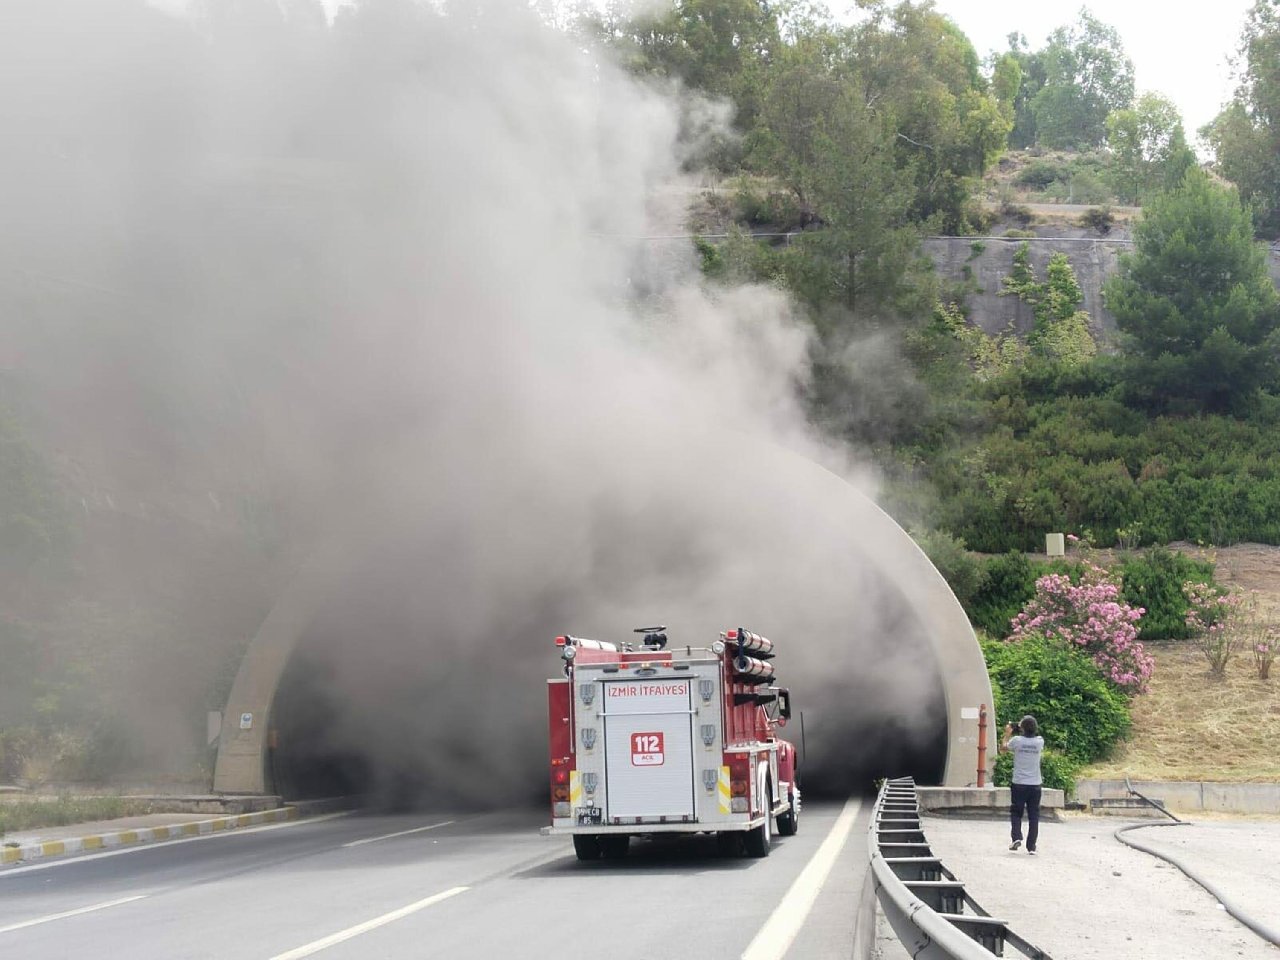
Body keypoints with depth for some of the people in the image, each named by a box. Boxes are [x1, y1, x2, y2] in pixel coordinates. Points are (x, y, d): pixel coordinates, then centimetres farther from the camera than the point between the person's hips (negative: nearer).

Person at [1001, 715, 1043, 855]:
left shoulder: (1016, 740, -10)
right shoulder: (1039, 741, -5)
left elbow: (1003, 748, 10)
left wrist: (1008, 734, 22)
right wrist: (1033, 731, 17)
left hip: (1019, 784, -1)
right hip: (1035, 784, 1)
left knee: (1016, 813, 13)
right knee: (1033, 816, 6)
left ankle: (1016, 837, -7)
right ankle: (1031, 846, 5)